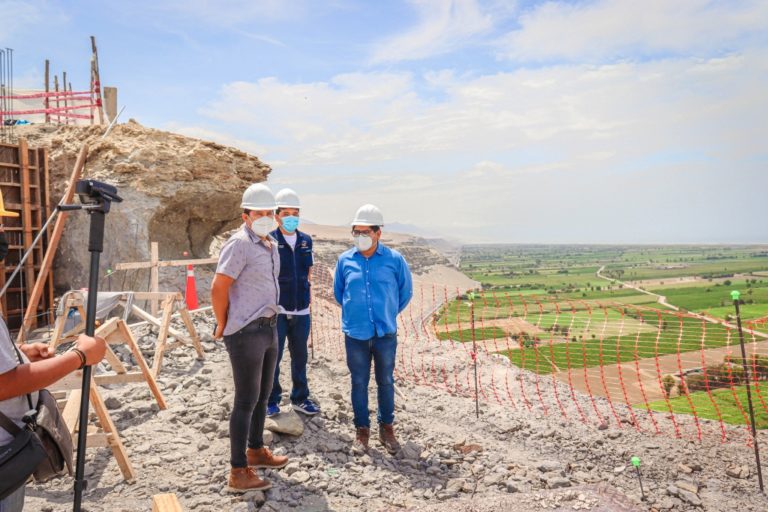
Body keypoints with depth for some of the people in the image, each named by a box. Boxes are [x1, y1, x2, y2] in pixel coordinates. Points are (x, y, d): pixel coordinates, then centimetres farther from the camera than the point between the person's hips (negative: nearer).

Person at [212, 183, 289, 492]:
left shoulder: (271, 245, 11)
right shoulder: (240, 244, -16)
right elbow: (218, 289, -18)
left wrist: (270, 321, 17)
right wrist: (223, 326, -8)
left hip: (269, 328, 9)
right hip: (246, 333, -9)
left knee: (262, 395, 20)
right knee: (246, 401, -1)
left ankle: (256, 450, 38)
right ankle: (238, 473, 10)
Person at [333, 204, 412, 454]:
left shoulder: (394, 260, -6)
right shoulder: (345, 260, -2)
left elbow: (405, 292, 8)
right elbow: (338, 292, 15)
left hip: (386, 333, -1)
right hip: (355, 334, 1)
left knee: (386, 382, 12)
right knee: (359, 383, 10)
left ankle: (386, 427, 29)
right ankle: (362, 429, 25)